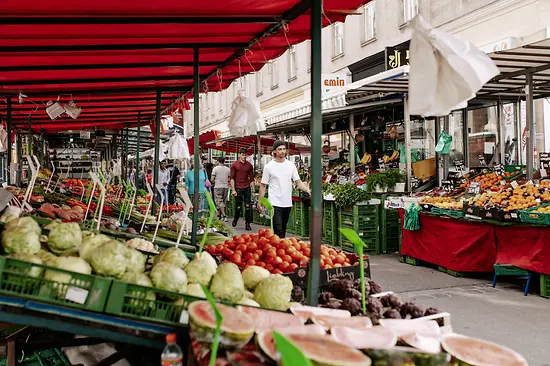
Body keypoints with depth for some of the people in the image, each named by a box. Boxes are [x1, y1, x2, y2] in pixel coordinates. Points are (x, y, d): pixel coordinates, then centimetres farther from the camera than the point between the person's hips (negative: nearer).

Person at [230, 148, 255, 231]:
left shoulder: (249, 165, 7)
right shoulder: (234, 165, 1)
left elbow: (251, 179, 10)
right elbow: (232, 178, -1)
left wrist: (253, 190, 4)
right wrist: (233, 190, -8)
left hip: (247, 188, 2)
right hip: (238, 188, -2)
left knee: (248, 207, -2)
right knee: (238, 207, 6)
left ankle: (247, 224, 4)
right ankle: (235, 219, 31)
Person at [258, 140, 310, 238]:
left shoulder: (291, 165, 6)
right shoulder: (269, 166, -4)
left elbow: (298, 182, 4)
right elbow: (263, 185, 0)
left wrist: (308, 190, -13)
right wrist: (260, 202, -4)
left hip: (287, 203, 4)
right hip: (275, 204, -4)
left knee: (283, 229, 14)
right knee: (278, 230, -11)